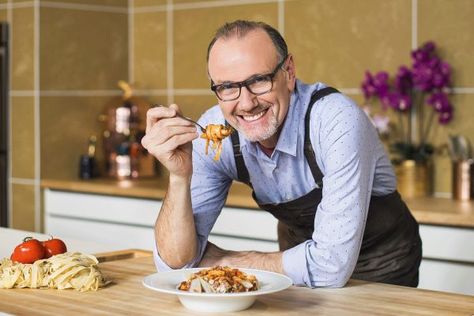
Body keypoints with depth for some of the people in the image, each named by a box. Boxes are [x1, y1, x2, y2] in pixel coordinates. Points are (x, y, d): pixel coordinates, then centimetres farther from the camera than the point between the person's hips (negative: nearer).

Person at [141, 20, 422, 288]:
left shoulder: (337, 122, -31)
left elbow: (331, 264, -33)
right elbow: (176, 263, -16)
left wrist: (225, 261, -20)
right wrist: (180, 176, -33)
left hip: (380, 267, -4)